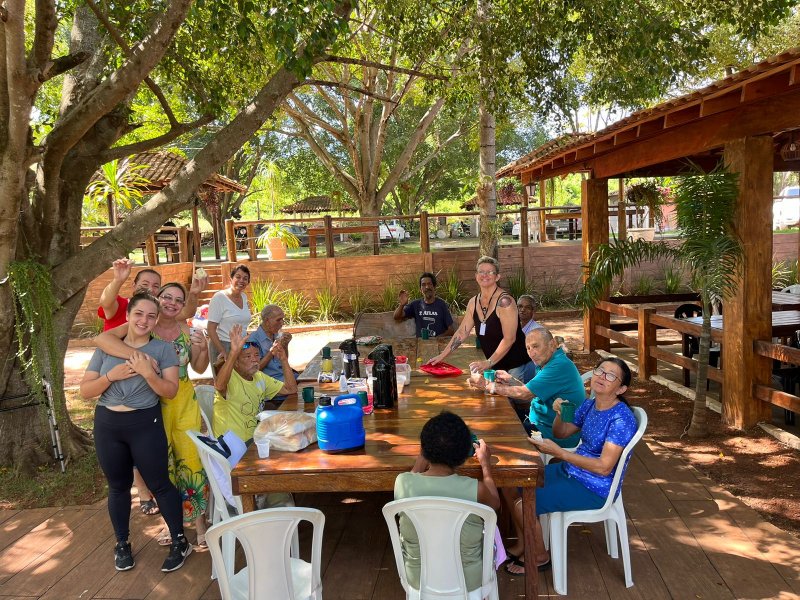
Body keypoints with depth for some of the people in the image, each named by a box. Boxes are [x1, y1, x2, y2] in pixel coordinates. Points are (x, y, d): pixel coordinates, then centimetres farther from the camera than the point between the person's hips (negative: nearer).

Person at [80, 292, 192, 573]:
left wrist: (148, 373, -27)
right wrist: (111, 375, -17)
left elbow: (170, 390, -12)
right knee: (118, 485, 15)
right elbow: (85, 390, 0)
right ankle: (122, 543, 32)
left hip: (145, 424, -3)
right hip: (107, 424, 3)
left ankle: (180, 542, 17)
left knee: (159, 483, 2)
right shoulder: (106, 348, 2)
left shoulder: (163, 349, -5)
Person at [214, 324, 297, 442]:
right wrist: (233, 353, -50)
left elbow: (291, 389, 7)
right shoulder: (230, 379, -16)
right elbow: (219, 386, -41)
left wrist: (284, 360, -2)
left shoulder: (260, 377, 10)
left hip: (255, 439, 8)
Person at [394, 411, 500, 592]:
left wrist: (426, 453, 17)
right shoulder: (475, 489, -27)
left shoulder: (401, 482, -23)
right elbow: (495, 504, -1)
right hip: (469, 581, -1)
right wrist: (486, 463, 12)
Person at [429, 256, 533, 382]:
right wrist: (442, 355, 6)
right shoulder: (473, 303, 5)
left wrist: (489, 362, -26)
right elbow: (462, 333, 11)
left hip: (517, 366, -6)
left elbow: (509, 339, -21)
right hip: (497, 367, 6)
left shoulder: (504, 301, -17)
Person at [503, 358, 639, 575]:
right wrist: (558, 414, -9)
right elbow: (561, 433, 14)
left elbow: (604, 467, -27)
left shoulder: (621, 418, -22)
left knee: (522, 504, -19)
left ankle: (540, 556, 9)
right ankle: (522, 544, 23)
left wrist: (557, 452, -29)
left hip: (594, 489, -9)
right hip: (570, 471, 9)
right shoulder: (590, 405, 2)